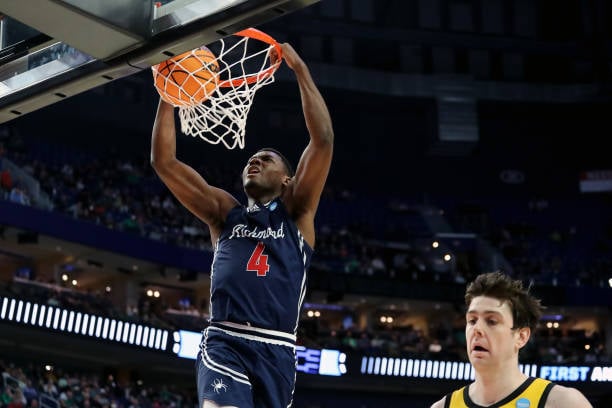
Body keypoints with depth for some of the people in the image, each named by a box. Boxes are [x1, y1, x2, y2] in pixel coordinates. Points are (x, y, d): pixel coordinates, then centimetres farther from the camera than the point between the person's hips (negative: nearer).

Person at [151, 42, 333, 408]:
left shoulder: (296, 212, 14)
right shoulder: (224, 212, 20)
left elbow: (323, 140, 2)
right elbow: (164, 161, 14)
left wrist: (300, 69, 2)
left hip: (276, 349, 1)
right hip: (224, 342, 0)